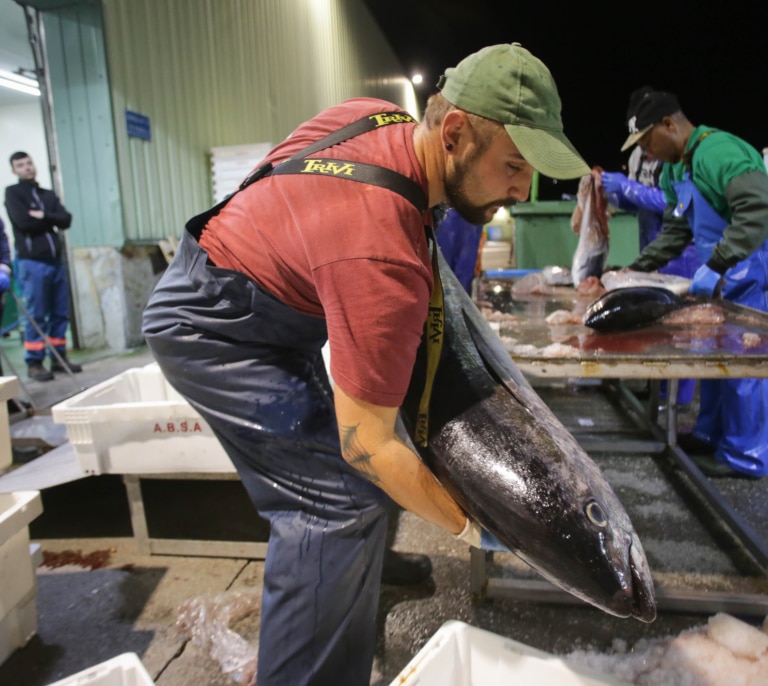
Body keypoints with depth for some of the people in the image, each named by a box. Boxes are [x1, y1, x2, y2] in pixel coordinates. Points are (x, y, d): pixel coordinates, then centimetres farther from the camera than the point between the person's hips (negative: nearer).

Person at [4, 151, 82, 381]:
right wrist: (51, 220, 0)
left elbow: (66, 220, 3)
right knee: (36, 315, -4)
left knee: (60, 313, 7)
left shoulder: (48, 194, 17)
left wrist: (44, 216, -11)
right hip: (32, 262, -5)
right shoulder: (12, 193, 3)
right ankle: (34, 363, 4)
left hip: (56, 259, 5)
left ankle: (59, 358, 16)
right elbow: (24, 222, -12)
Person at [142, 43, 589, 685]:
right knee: (341, 495, -17)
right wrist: (468, 527, -16)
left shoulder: (378, 114, -8)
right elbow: (367, 447, -29)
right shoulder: (385, 262, -36)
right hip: (208, 328, -10)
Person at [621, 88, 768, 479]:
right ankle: (710, 435, 28)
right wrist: (637, 269, 8)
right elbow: (676, 231, 15)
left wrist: (715, 265, -35)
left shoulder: (717, 152, -22)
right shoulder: (675, 170, 10)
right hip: (727, 275, 9)